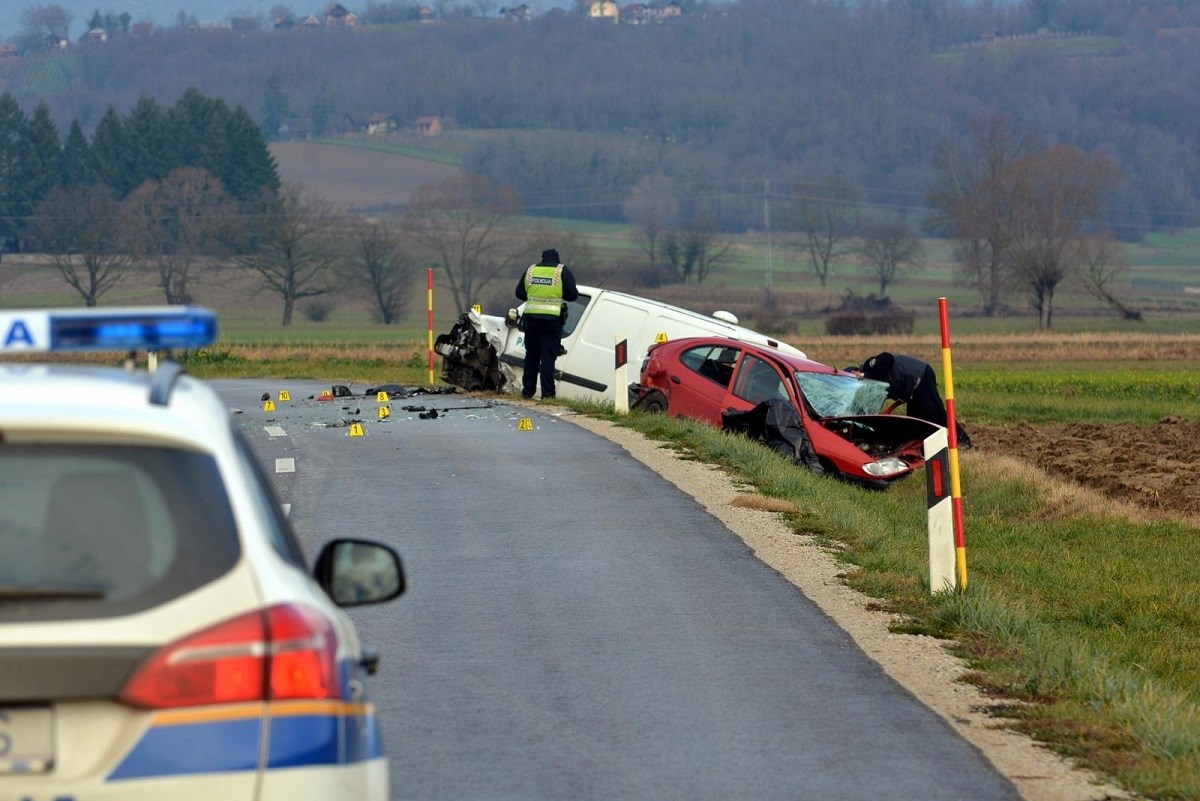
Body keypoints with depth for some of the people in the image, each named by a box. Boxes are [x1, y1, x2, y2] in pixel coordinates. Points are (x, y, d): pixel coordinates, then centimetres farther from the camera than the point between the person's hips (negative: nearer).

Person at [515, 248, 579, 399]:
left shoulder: (531, 270, 10)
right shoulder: (563, 271, 0)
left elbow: (519, 293, 12)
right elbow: (573, 294, -2)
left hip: (531, 318, 3)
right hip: (552, 320, -3)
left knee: (531, 355, 14)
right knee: (548, 357, -3)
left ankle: (527, 391, 17)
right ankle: (547, 393, -8)